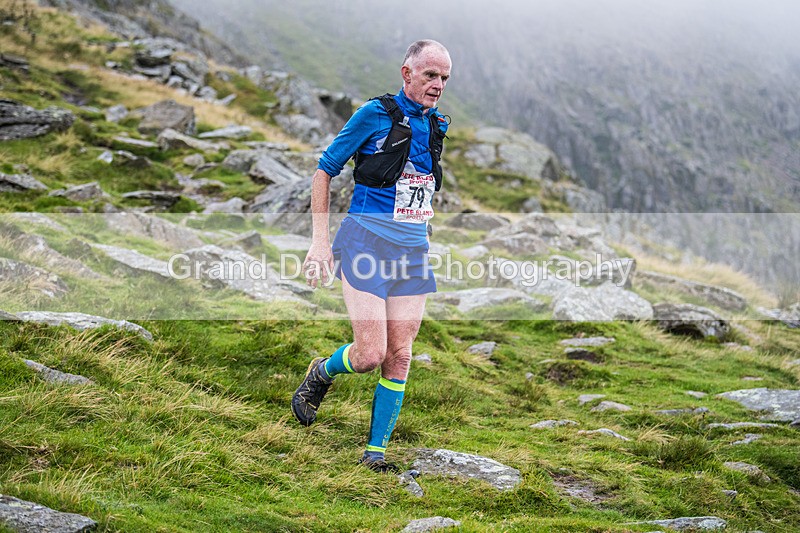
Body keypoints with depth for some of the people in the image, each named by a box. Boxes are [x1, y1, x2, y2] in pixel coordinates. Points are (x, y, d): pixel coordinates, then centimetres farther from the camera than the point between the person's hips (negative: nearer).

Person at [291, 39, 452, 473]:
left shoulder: (437, 125, 10)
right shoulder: (376, 113, -8)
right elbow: (324, 170, -3)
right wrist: (320, 239, -8)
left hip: (413, 252, 6)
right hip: (367, 241, -5)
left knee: (399, 357, 2)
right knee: (369, 355, -11)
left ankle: (375, 451, 13)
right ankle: (320, 374, 22)